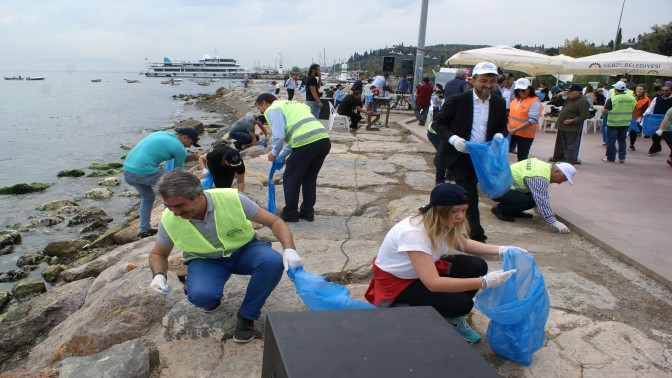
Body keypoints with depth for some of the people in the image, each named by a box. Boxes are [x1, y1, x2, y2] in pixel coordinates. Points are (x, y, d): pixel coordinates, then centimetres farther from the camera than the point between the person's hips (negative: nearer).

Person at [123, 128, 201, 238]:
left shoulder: (160, 133, 22)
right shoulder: (180, 149, 0)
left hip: (127, 170, 9)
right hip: (144, 172, -8)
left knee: (147, 197, 29)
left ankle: (144, 229, 32)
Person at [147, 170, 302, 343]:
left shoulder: (232, 199, -26)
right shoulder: (168, 220, -18)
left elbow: (274, 221, -16)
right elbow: (158, 254, 3)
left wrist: (289, 249, -32)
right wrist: (159, 275, -19)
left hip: (244, 250, 0)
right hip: (205, 260, 0)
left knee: (273, 261, -32)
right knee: (201, 295, -33)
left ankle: (247, 316, -9)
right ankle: (213, 296, 7)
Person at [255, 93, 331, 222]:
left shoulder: (272, 109, 7)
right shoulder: (290, 104, 33)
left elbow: (279, 136, -6)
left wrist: (274, 153, 13)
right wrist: (281, 156, 33)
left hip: (307, 142, -8)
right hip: (324, 139, 8)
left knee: (290, 178, 10)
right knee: (309, 177, 23)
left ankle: (290, 214, 19)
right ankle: (308, 212, 29)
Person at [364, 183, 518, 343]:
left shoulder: (444, 222, -12)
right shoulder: (413, 234, -36)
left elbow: (464, 244, 10)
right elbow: (433, 283, -41)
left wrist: (501, 250, -5)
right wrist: (484, 282, -41)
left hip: (425, 270, 8)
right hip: (396, 280, -8)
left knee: (477, 266, -10)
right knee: (461, 303, -23)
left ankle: (452, 318, 8)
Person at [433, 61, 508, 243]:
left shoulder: (499, 103, 3)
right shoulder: (456, 100, -11)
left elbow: (502, 127, 16)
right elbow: (438, 123, -7)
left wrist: (500, 135, -9)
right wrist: (452, 138, -23)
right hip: (459, 156, -5)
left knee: (466, 193, 15)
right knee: (470, 196, -9)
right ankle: (477, 236, 0)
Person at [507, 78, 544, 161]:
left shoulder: (534, 102, -15)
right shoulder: (517, 99, 8)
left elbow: (533, 120, -23)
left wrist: (517, 129, -27)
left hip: (525, 134, -7)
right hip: (511, 132, 7)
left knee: (522, 158, 4)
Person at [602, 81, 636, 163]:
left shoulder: (612, 99, -15)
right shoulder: (632, 98, 0)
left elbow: (604, 112, -14)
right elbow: (633, 110, 12)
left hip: (613, 123, -5)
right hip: (625, 123, 5)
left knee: (611, 141, 6)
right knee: (622, 140, 17)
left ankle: (611, 158, 11)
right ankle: (622, 157, 16)